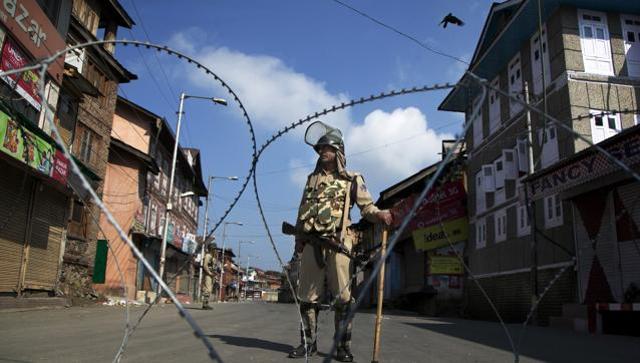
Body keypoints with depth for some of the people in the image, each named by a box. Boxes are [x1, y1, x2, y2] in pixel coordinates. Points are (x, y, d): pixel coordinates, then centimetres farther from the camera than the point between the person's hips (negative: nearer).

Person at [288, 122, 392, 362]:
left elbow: (366, 206, 1)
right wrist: (299, 238, 12)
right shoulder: (312, 179, 22)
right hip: (311, 243, 4)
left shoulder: (352, 180, 10)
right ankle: (308, 343, 15)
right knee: (308, 296, 5)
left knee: (342, 296, -6)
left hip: (338, 242, -4)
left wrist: (379, 214, -22)